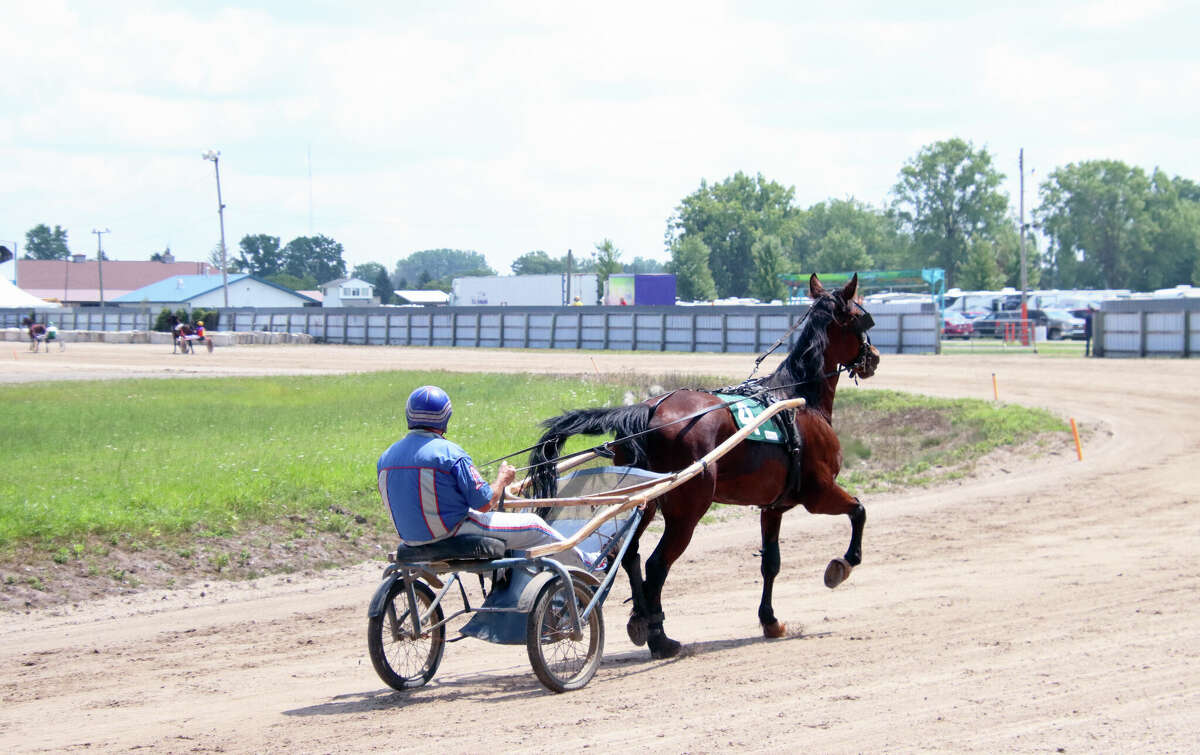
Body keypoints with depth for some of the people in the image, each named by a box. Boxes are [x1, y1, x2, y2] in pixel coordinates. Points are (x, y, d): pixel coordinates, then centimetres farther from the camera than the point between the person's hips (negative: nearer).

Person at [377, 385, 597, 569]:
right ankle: (585, 567, 26)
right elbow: (485, 503, -15)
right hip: (451, 534, -7)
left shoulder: (386, 457, -1)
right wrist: (503, 478, 4)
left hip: (411, 540, 7)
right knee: (533, 525, 9)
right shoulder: (450, 453, -21)